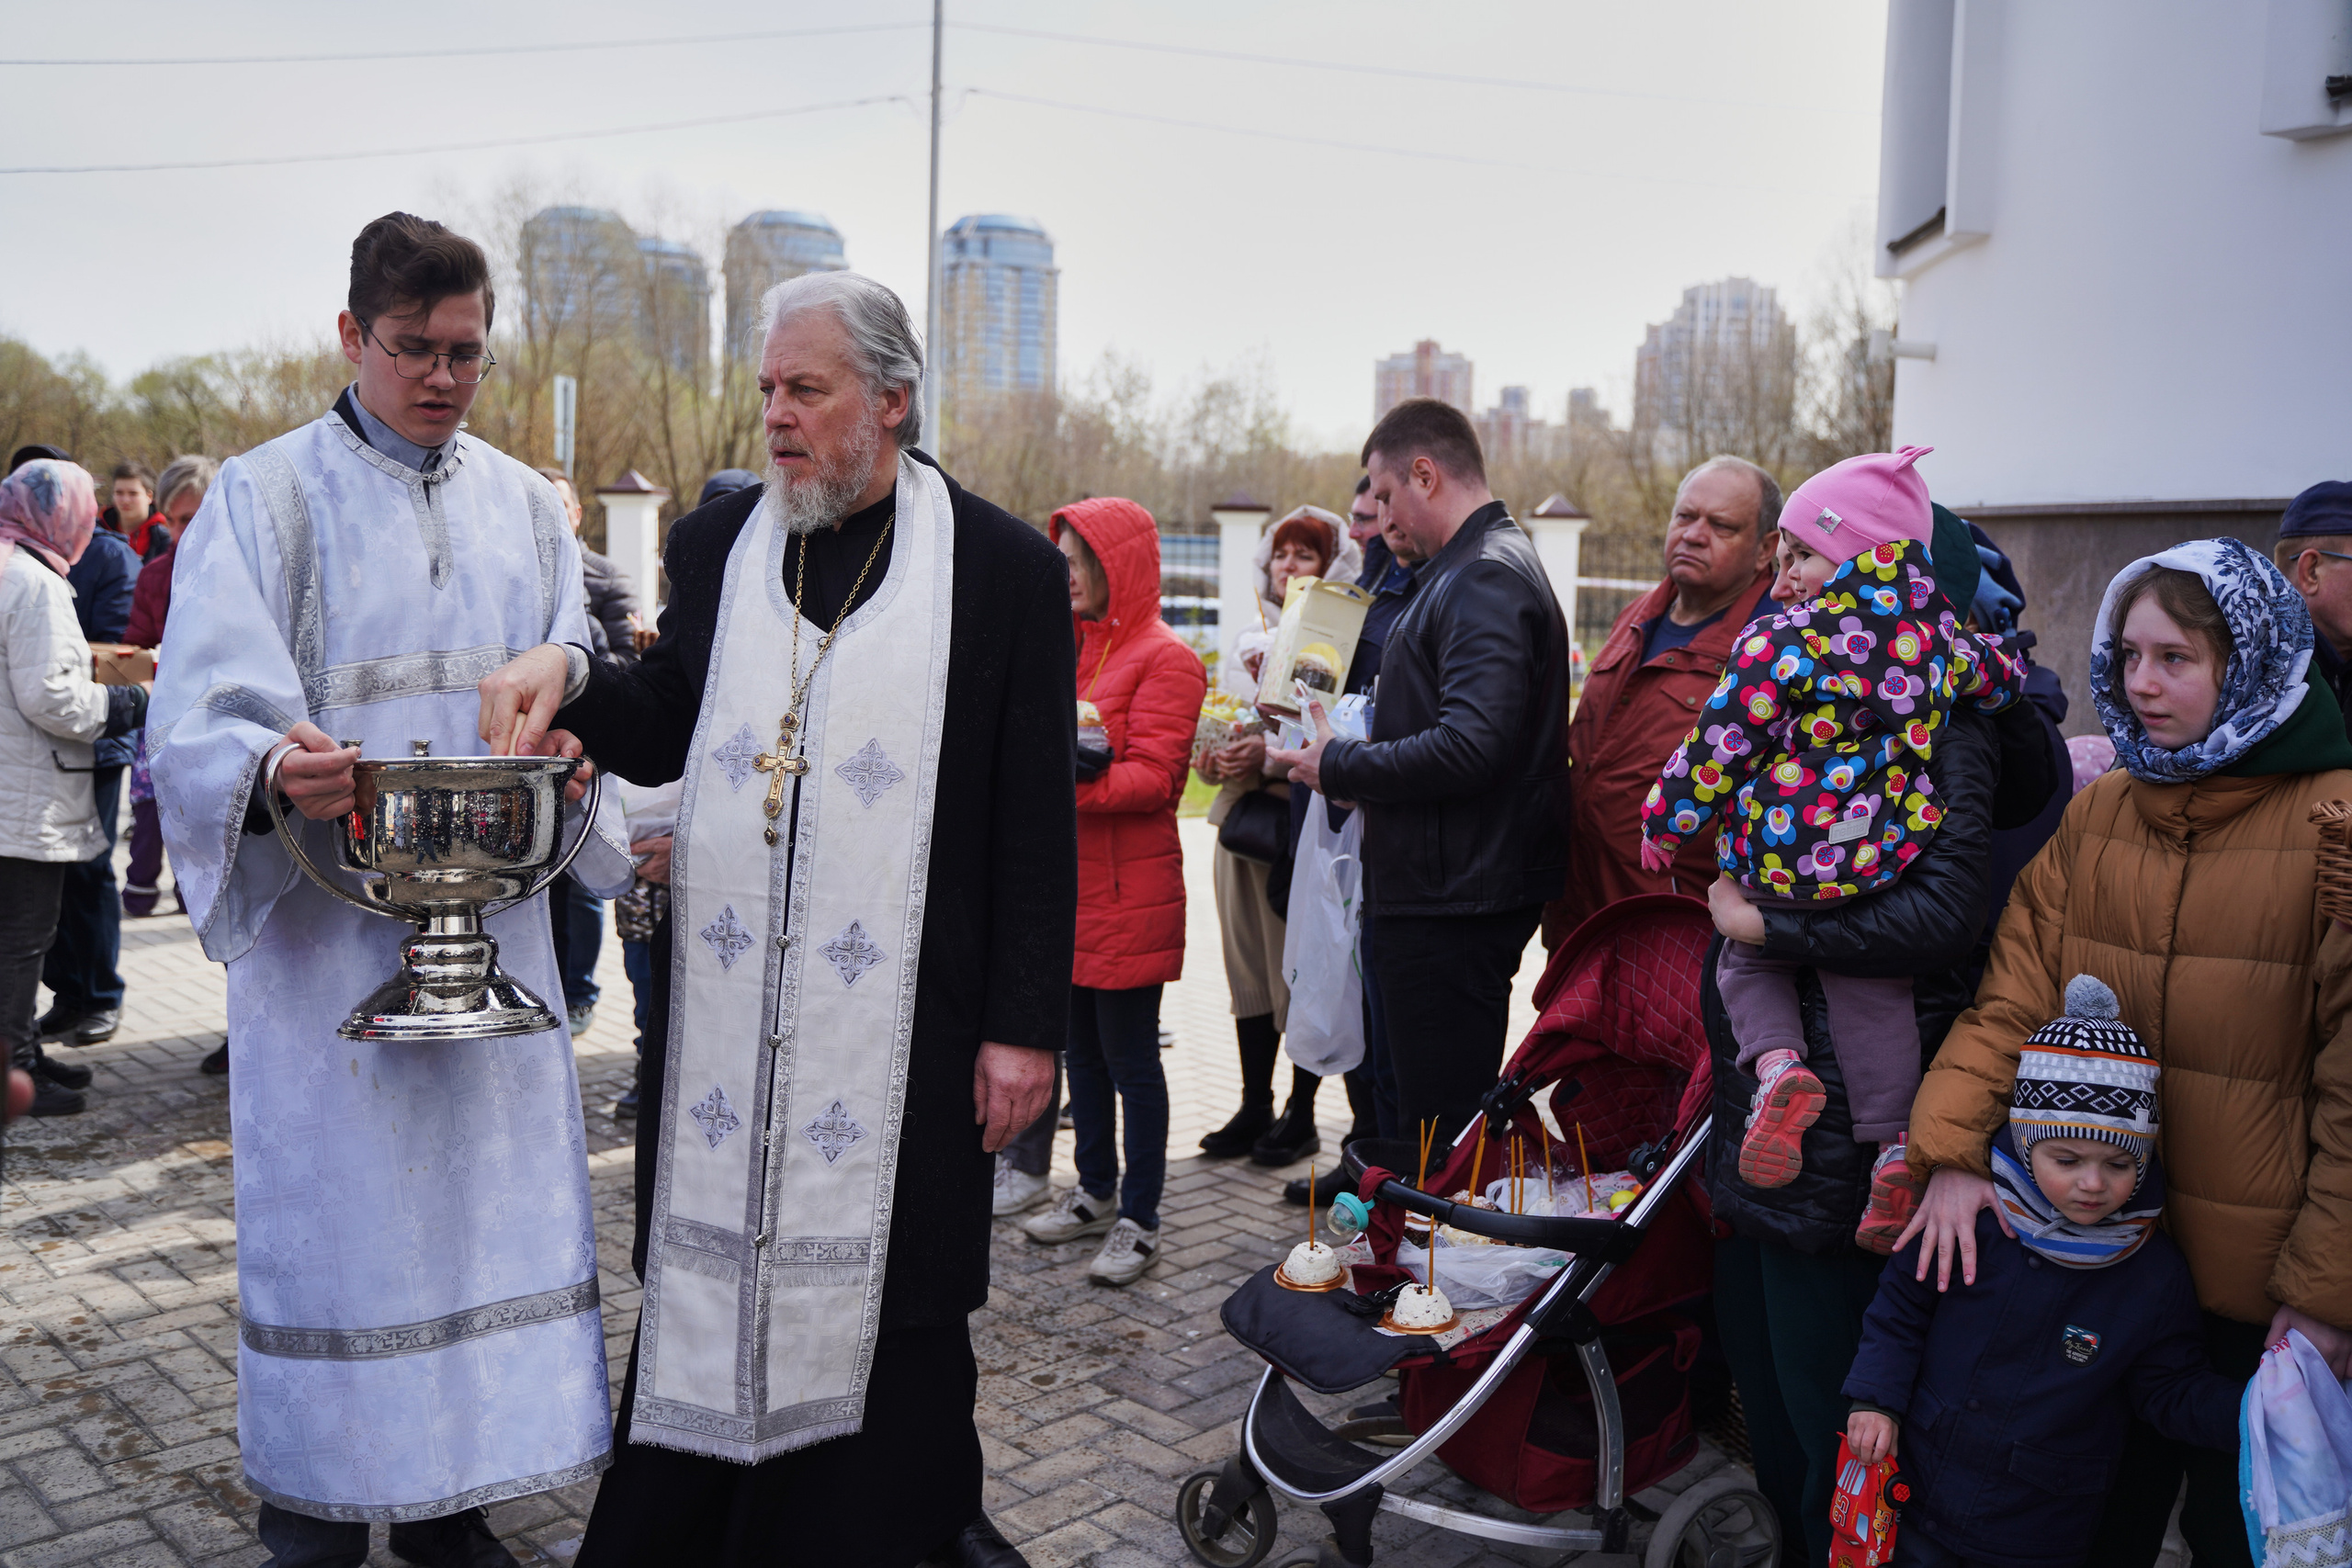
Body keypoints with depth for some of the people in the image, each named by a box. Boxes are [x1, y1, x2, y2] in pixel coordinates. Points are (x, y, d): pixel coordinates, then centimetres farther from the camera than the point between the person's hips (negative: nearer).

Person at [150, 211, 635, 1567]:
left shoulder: (526, 507, 12)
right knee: (333, 1212, 2)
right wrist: (272, 773, -31)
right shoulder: (265, 497, -1)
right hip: (327, 932, -4)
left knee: (488, 1192, 7)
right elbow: (200, 722, -9)